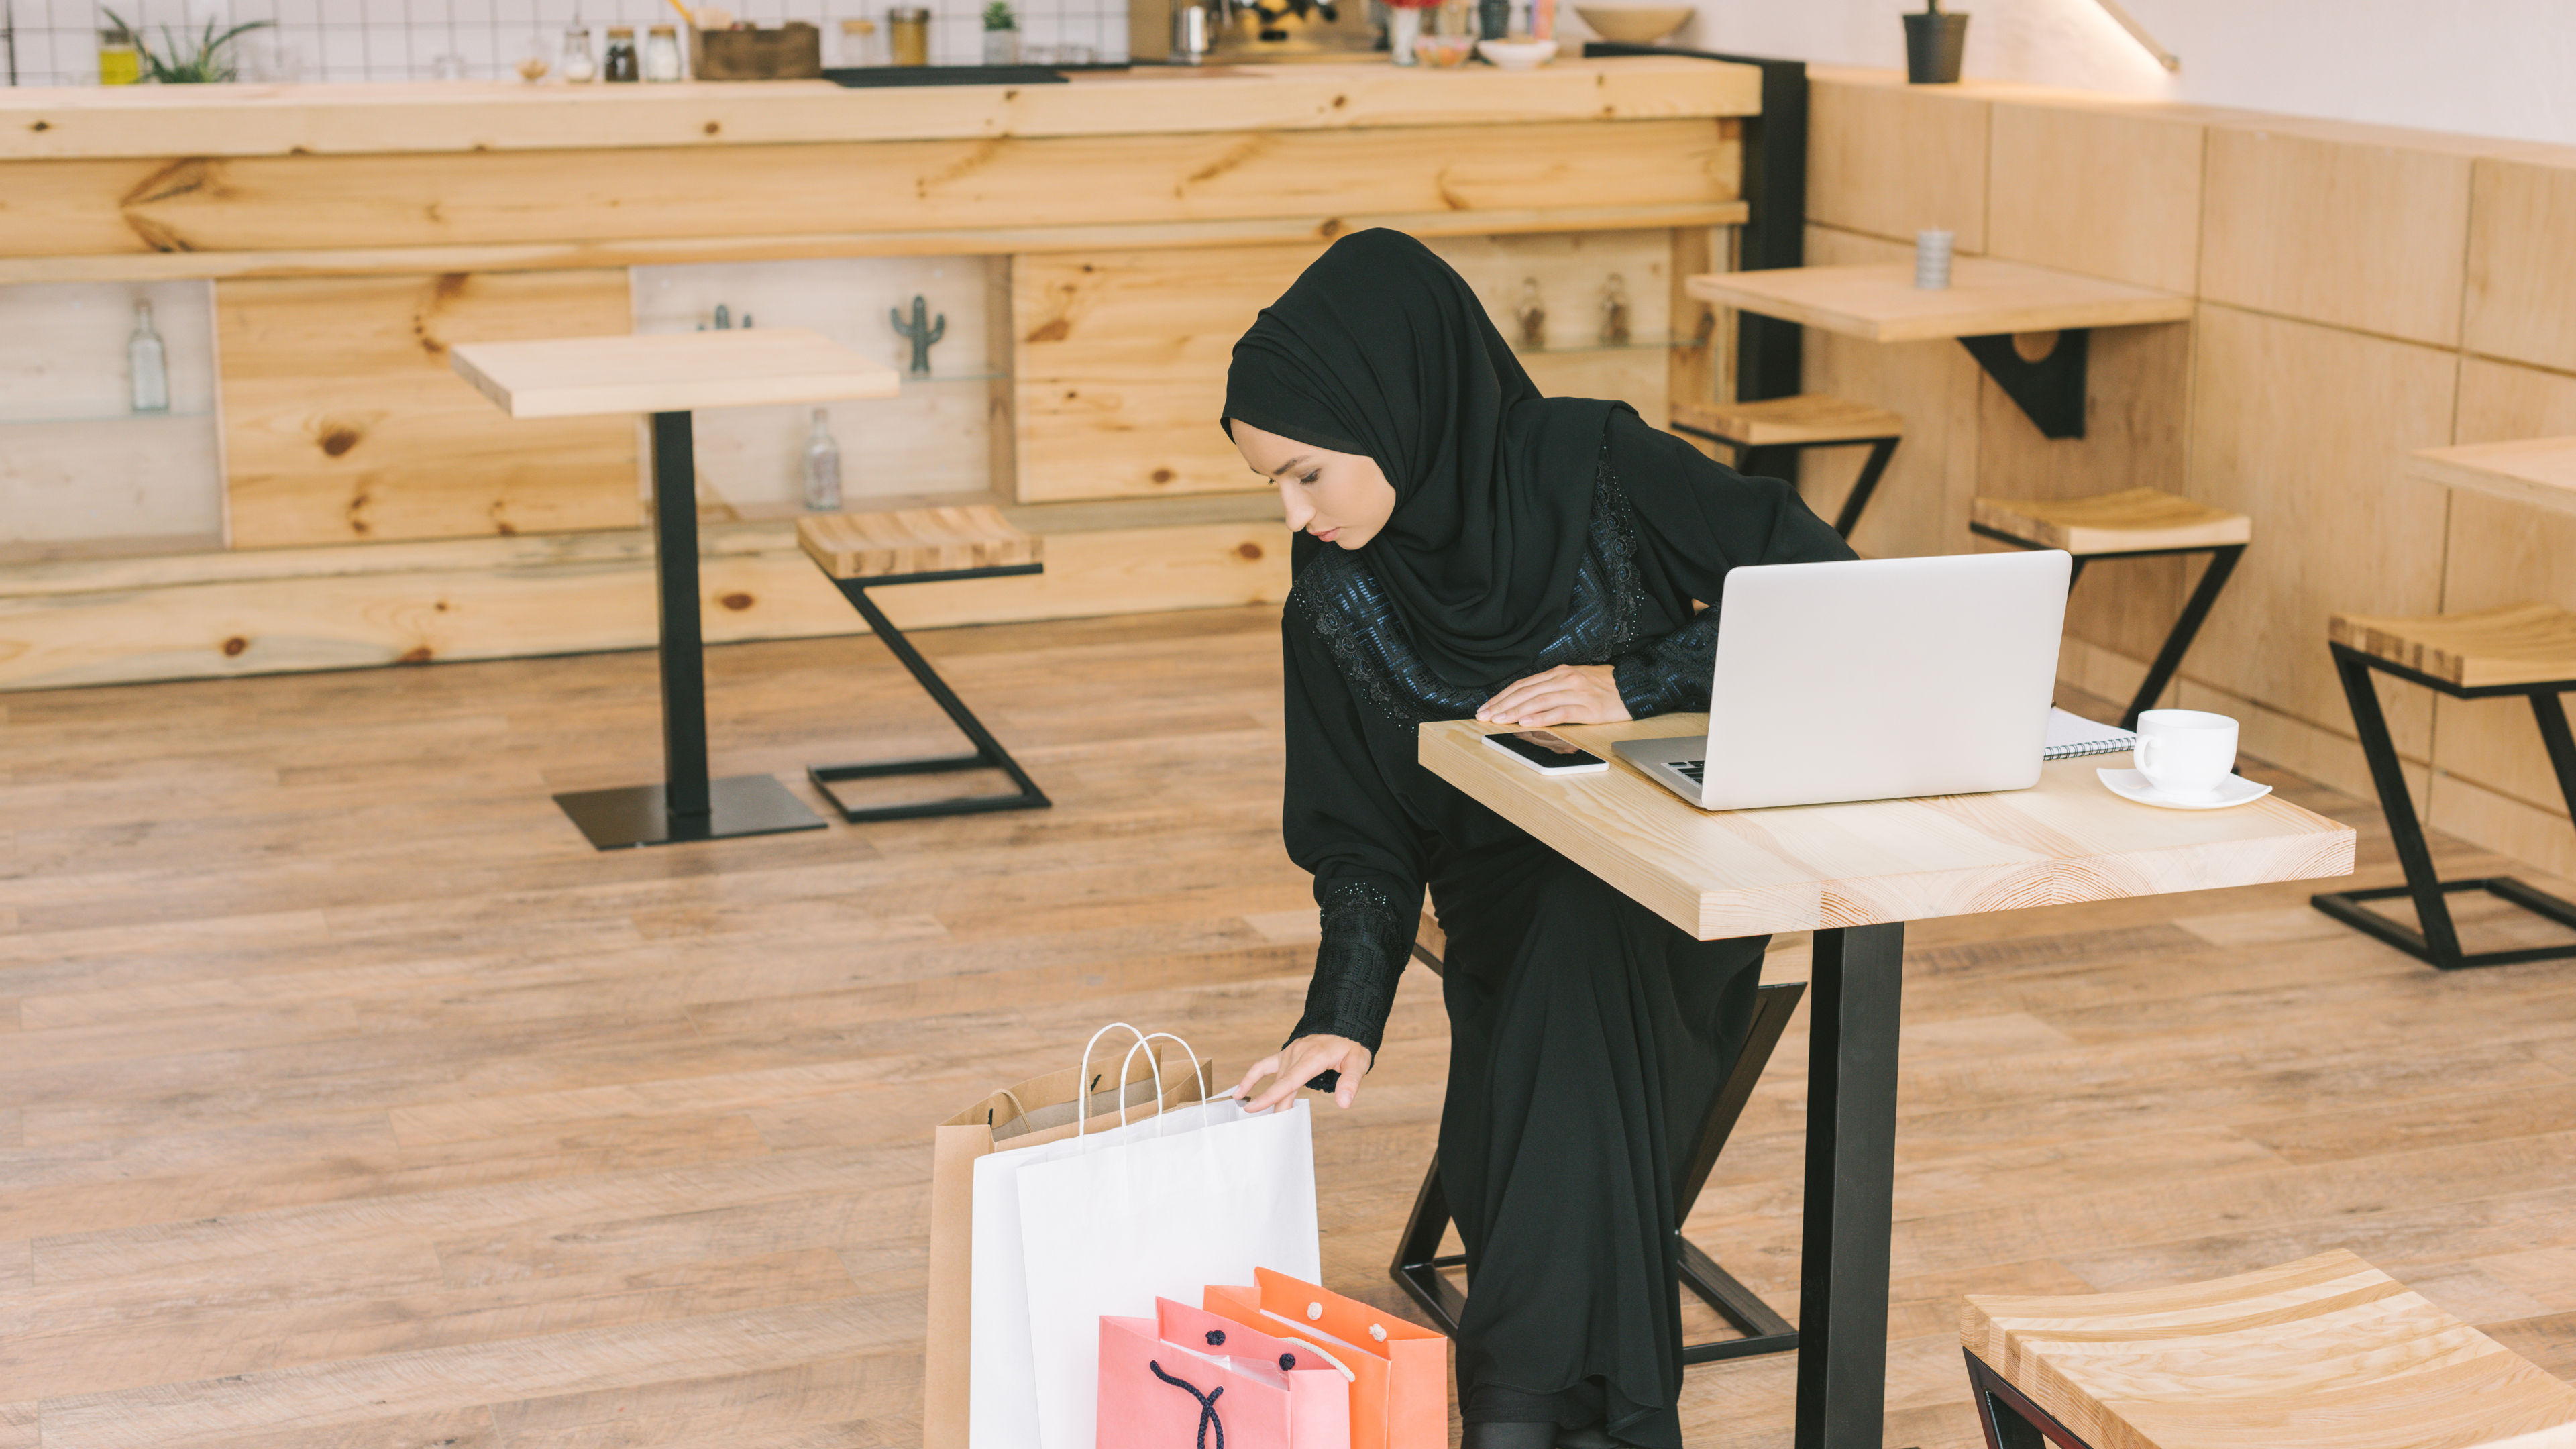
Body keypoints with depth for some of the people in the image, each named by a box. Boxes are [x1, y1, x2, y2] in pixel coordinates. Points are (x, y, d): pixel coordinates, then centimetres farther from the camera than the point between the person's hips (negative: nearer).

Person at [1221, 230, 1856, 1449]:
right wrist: (1344, 1016, -16)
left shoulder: (1592, 467, -14)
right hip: (1508, 900, 3)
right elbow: (1365, 839, -1)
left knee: (1578, 952, -33)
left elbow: (1823, 586, -13)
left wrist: (1634, 683, -21)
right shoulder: (1332, 605, -4)